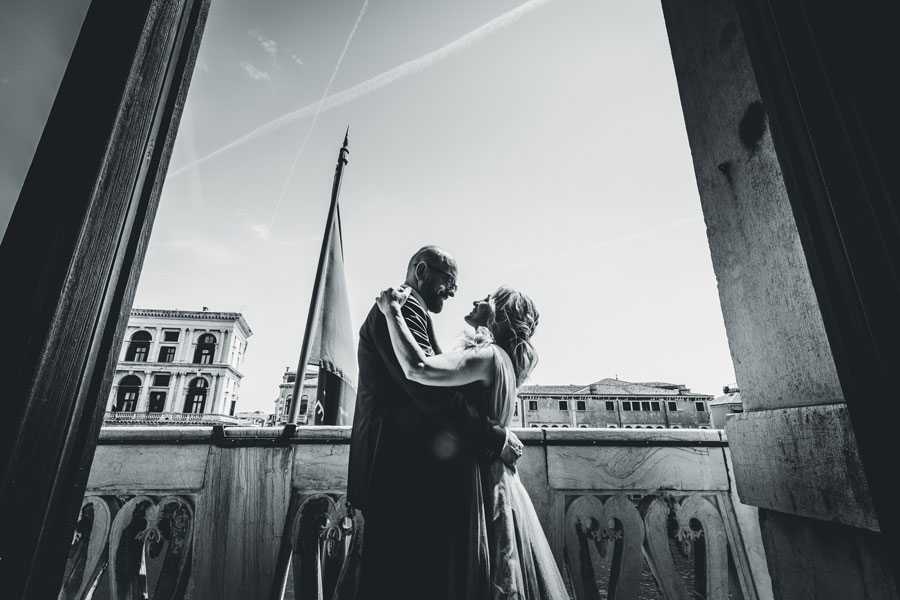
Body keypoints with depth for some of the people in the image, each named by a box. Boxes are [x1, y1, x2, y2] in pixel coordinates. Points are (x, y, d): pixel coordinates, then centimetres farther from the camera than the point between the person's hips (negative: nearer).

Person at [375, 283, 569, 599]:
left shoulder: (490, 355, -18)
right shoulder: (502, 361, 12)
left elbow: (418, 369, -32)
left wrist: (392, 310, -22)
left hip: (484, 488, -9)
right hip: (496, 483, 9)